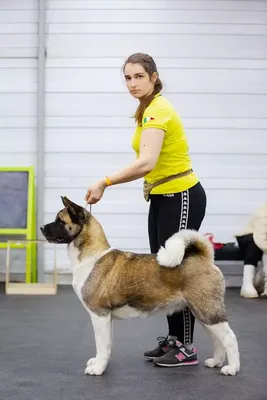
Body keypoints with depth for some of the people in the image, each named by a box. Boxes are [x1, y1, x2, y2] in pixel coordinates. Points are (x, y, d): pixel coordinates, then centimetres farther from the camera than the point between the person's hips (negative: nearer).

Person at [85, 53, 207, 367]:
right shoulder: (148, 109, 10)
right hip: (162, 198, 10)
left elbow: (146, 163, -35)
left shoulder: (157, 110, -21)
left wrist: (104, 183, -30)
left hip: (182, 198, -10)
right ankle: (173, 339, 24)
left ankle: (186, 348, 9)